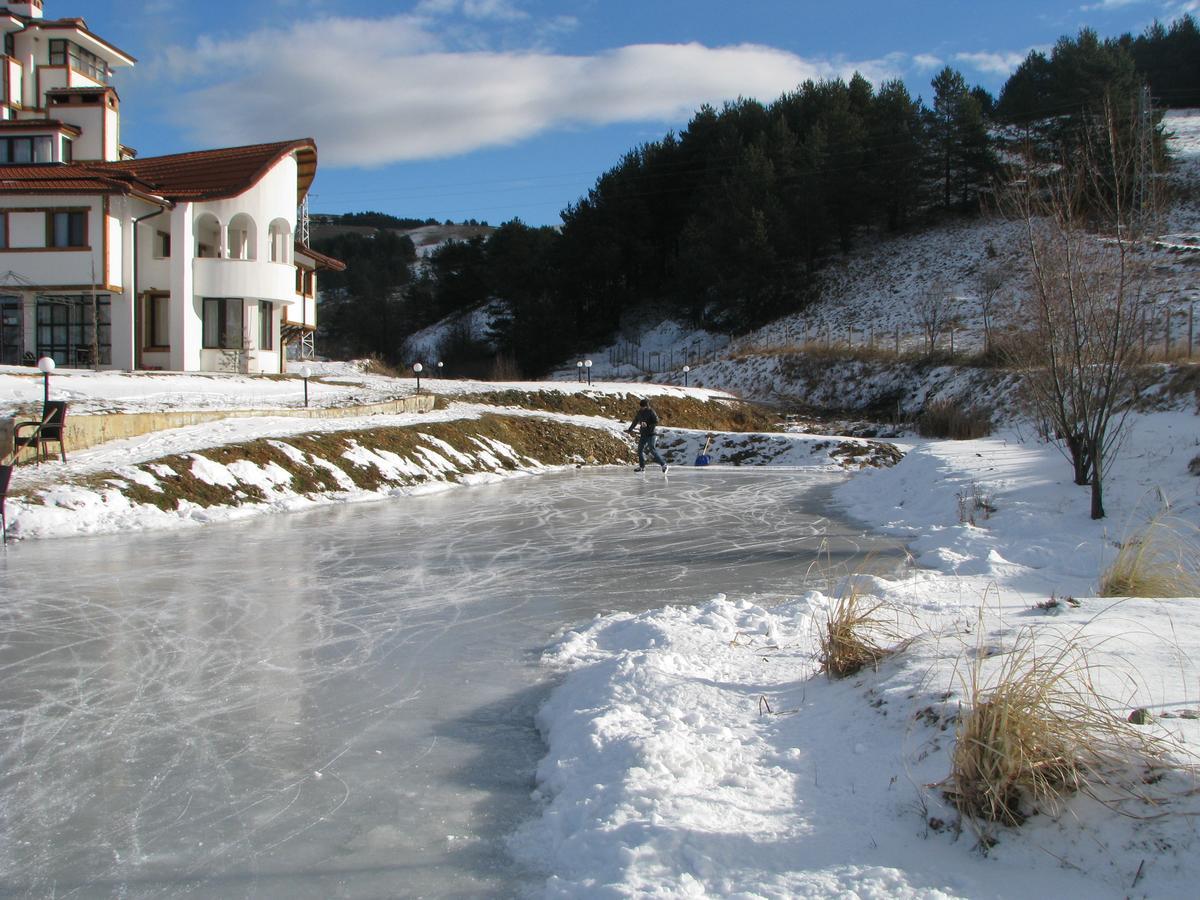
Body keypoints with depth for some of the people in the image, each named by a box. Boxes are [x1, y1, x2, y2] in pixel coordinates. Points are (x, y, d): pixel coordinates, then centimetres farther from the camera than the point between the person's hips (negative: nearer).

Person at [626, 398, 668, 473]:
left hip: (650, 434, -7)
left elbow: (656, 422, -16)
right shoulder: (640, 412, 9)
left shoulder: (651, 412, -11)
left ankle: (663, 464, -8)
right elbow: (635, 421, 23)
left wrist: (648, 425, -24)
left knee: (652, 450, -14)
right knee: (640, 450, 7)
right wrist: (630, 429, 31)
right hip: (643, 434, 7)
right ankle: (642, 467, 16)